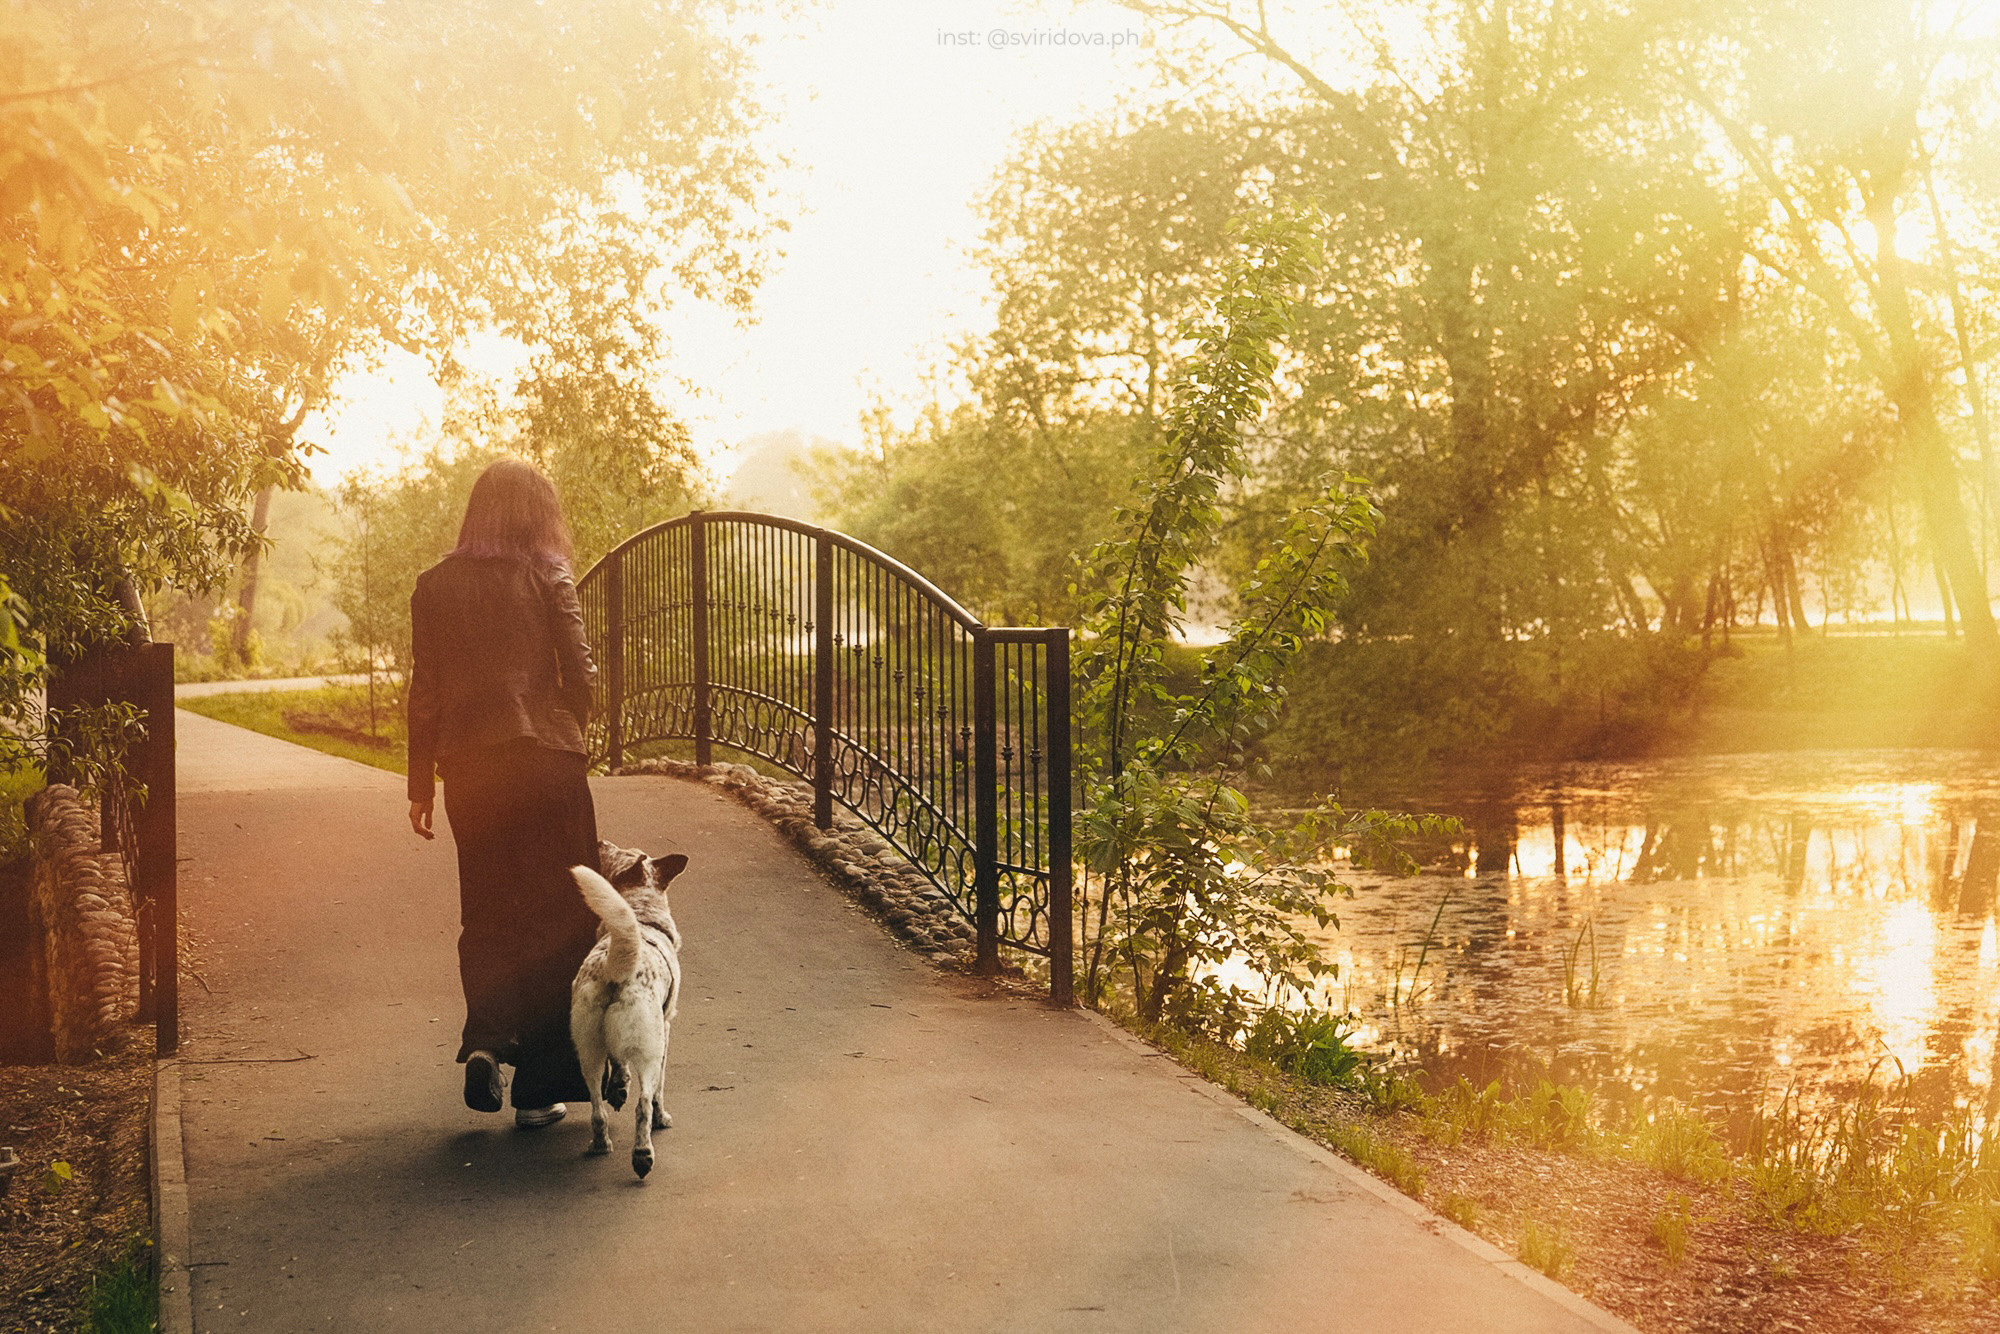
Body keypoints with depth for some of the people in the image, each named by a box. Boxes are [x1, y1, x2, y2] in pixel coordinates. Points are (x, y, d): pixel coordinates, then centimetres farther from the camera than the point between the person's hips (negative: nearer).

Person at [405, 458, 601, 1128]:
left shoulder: (435, 585, 5)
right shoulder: (546, 577, -3)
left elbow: (424, 689, 6)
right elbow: (581, 676, -5)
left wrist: (421, 783, 11)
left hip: (469, 769, 3)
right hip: (547, 763, -3)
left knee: (487, 915, 17)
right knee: (558, 917, 6)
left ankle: (485, 1038, -5)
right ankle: (539, 1088, 8)